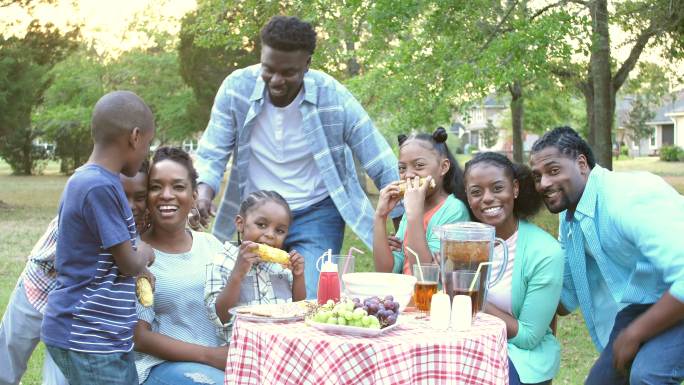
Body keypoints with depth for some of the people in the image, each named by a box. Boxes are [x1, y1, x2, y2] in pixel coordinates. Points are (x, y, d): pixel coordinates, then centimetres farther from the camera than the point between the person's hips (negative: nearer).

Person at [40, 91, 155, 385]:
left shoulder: (84, 180, 9)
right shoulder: (100, 187, -21)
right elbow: (130, 264, -14)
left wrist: (138, 267, 9)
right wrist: (145, 253, 5)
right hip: (88, 338, -9)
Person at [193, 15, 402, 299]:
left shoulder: (333, 97, -16)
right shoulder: (236, 88, -12)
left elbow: (381, 166, -9)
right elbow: (212, 153, -6)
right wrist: (204, 189, -28)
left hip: (317, 215, -2)